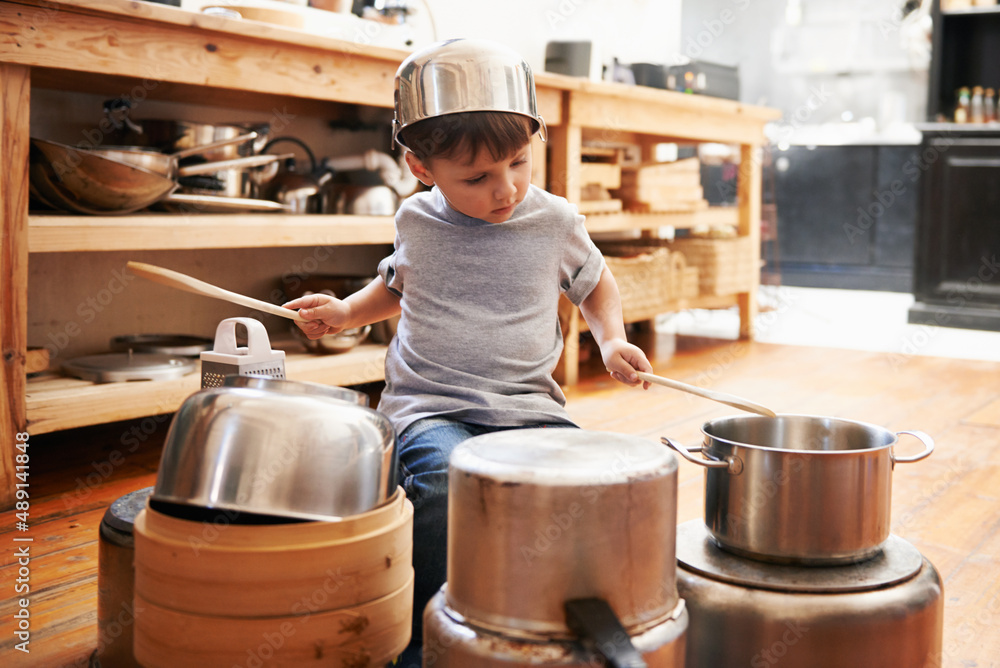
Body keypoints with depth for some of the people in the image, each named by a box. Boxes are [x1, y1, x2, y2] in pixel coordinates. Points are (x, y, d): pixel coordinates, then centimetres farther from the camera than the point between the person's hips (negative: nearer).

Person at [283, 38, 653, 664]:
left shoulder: (555, 222, 2)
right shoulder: (417, 220, 5)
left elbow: (596, 284, 21)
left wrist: (612, 340, 3)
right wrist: (346, 311, 11)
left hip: (529, 405, 1)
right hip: (430, 407, -1)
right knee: (446, 479, -33)